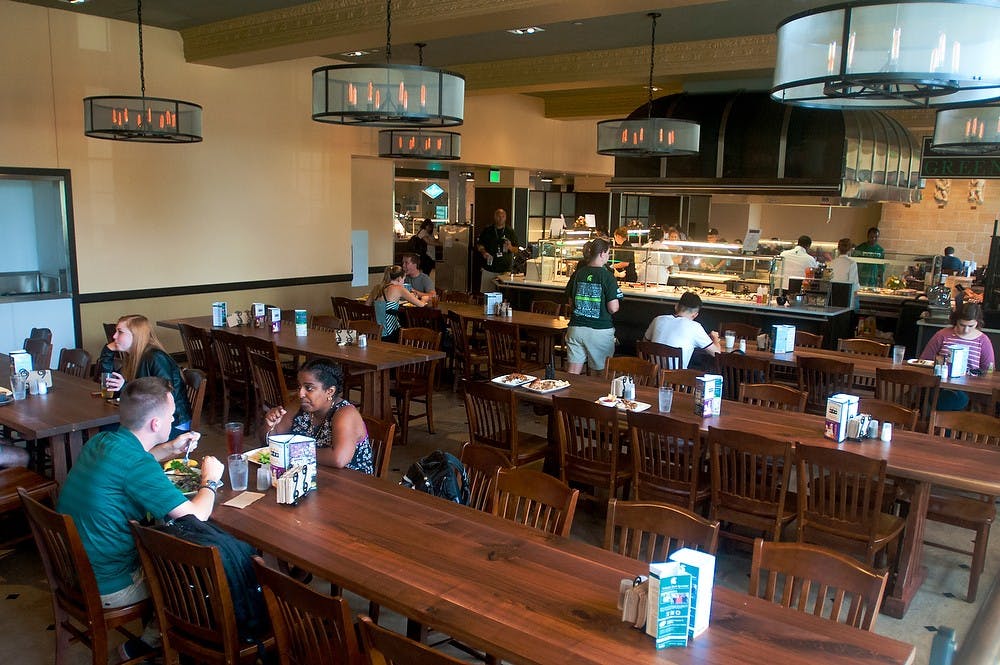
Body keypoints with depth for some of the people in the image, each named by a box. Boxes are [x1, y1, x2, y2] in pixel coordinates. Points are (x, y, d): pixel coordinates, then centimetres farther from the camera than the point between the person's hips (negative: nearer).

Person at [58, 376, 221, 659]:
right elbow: (196, 516, -23)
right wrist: (210, 480, -5)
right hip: (106, 588, -8)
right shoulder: (137, 463, -28)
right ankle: (147, 642, 20)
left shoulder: (100, 442, -1)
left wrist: (169, 450, 17)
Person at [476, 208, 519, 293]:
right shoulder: (487, 231, 7)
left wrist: (510, 247, -13)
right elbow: (479, 245, 11)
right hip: (489, 268, 0)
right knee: (486, 293, 1)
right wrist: (483, 252, -9)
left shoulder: (510, 232, 7)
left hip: (505, 269, 0)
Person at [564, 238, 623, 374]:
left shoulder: (578, 274, 4)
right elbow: (613, 308, -13)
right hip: (600, 331, -4)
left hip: (576, 328, 4)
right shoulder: (607, 276, -9)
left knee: (573, 373, 6)